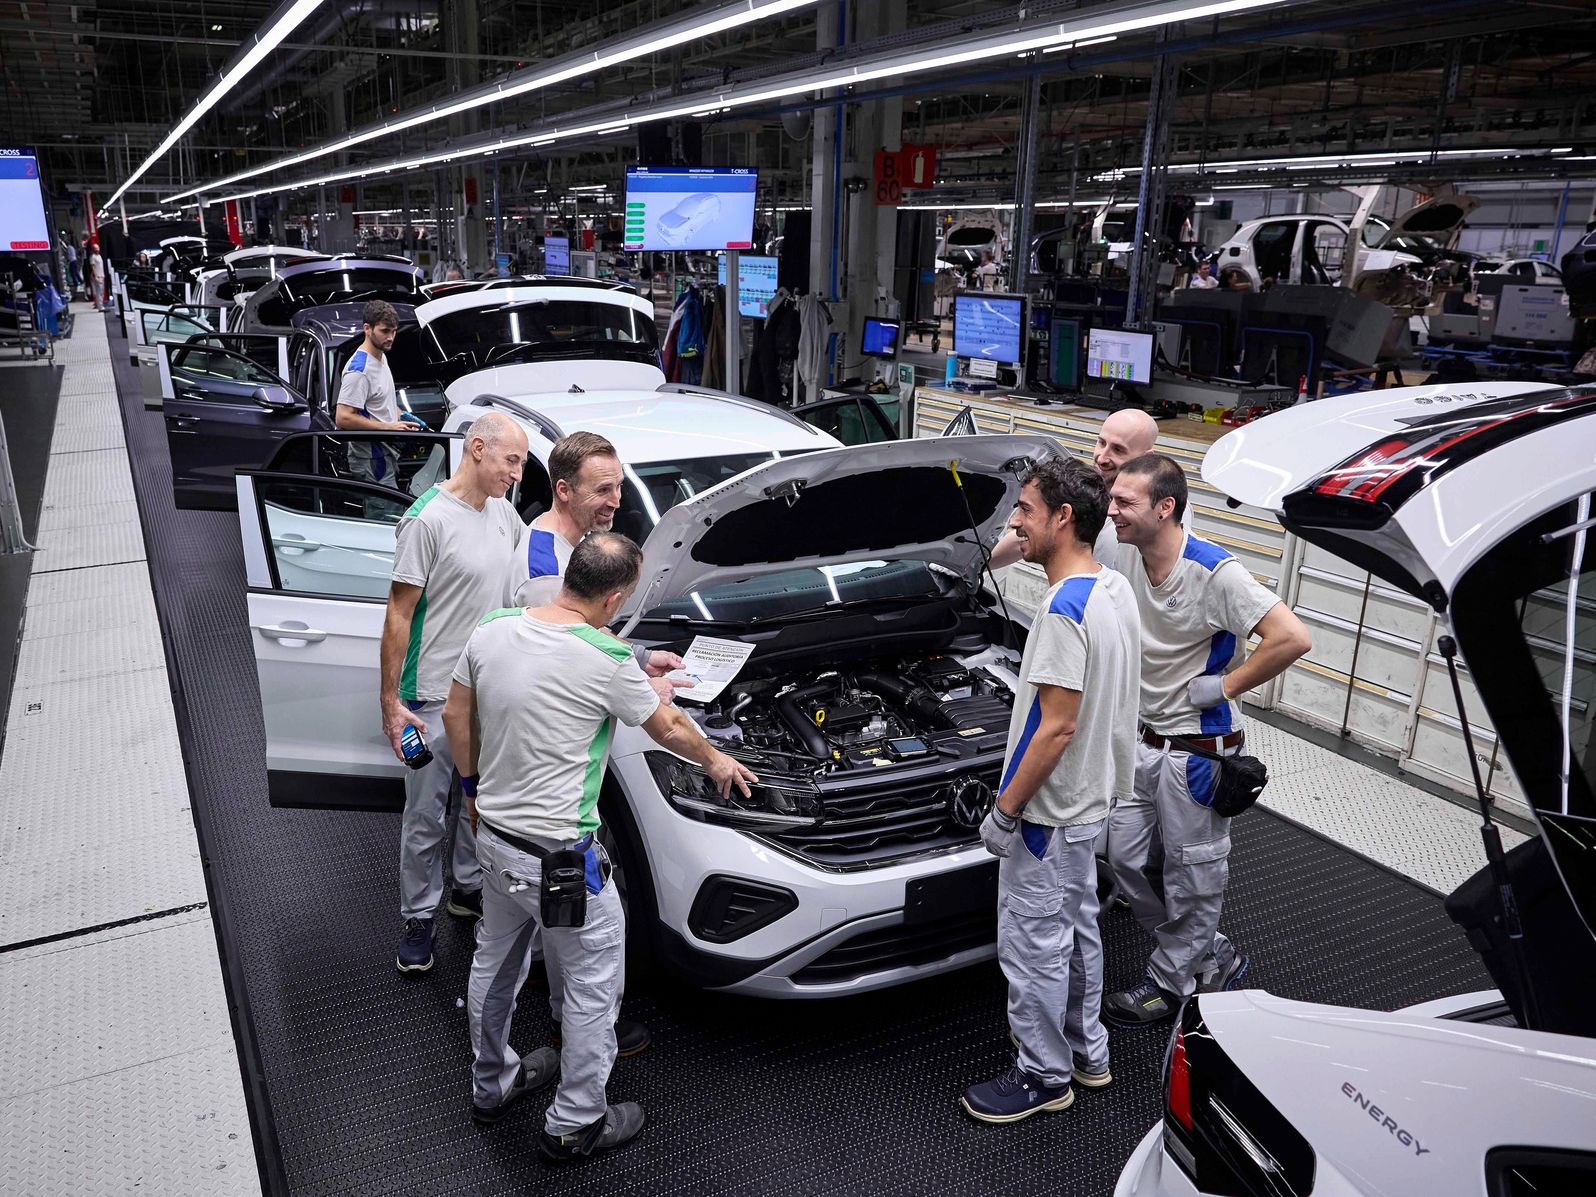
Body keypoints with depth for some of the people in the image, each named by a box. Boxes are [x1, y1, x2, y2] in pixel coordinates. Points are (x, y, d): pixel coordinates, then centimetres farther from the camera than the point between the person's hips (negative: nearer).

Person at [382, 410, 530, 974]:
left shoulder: (502, 511, 3)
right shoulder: (428, 520, -19)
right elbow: (398, 616, -17)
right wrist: (391, 702, -17)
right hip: (436, 697, -7)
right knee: (426, 816, 7)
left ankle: (469, 887, 40)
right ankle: (418, 918, 23)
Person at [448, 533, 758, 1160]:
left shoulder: (492, 630, -5)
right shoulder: (608, 661, -22)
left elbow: (456, 716, 8)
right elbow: (669, 729, -5)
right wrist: (717, 762, 15)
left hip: (494, 835, 7)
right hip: (561, 855, -7)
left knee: (495, 963, 25)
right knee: (593, 984, 12)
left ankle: (490, 1085, 47)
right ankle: (575, 1124, 28)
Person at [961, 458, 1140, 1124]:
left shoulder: (1065, 609, -26)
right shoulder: (1116, 590, 4)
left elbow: (1057, 727, -27)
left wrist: (1006, 808, -18)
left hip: (1048, 810, -10)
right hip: (1090, 799, 10)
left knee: (1033, 945, 6)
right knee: (1077, 930, 23)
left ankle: (1044, 1077, 22)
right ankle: (1087, 1051, 39)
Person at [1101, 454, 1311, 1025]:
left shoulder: (1215, 573, -22)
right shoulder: (1123, 553, -4)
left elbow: (1293, 639, -25)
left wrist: (1224, 686, -19)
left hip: (1196, 747, -7)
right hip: (1142, 737, 7)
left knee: (1191, 873, 8)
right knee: (1127, 859, 14)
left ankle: (1170, 982, 27)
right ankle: (1213, 955, 33)